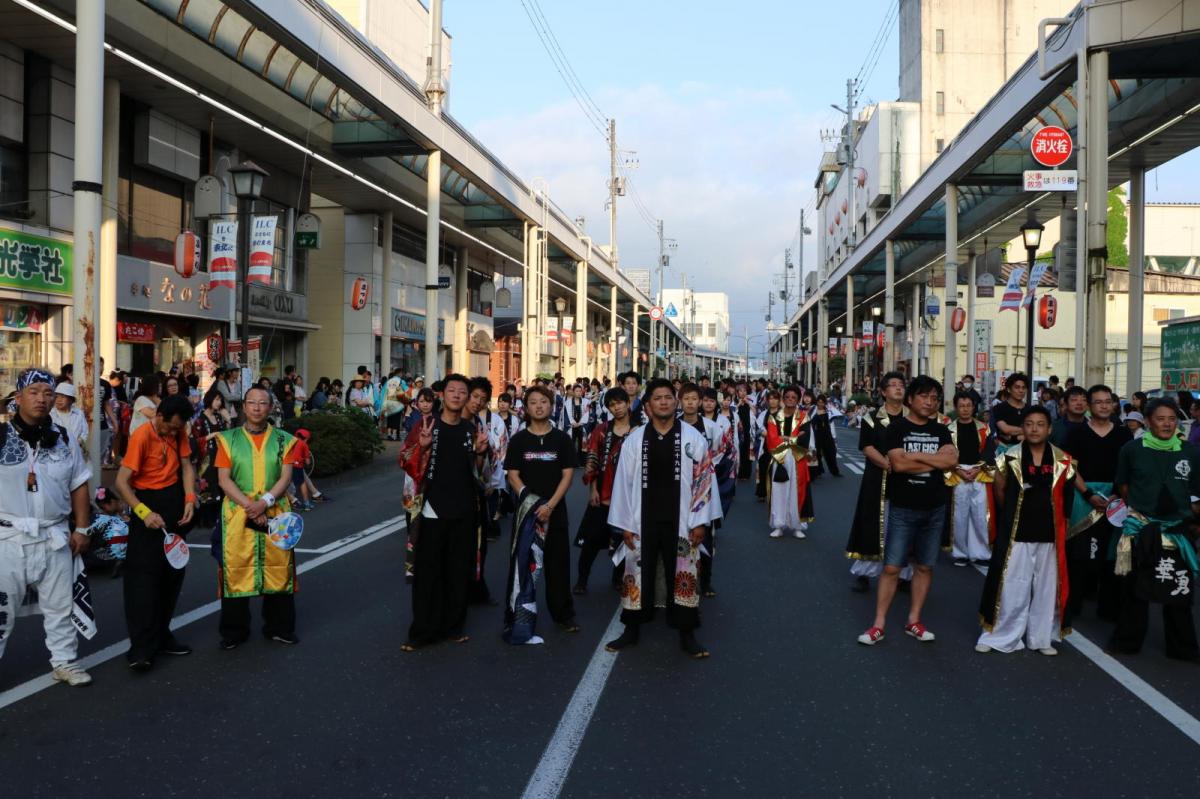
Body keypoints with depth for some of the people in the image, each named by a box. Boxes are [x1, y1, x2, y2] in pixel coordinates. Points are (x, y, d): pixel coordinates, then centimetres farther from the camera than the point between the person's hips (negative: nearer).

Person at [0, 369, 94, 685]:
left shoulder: (64, 440, 5)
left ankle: (65, 661, 24)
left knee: (60, 605, 12)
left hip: (55, 537, 3)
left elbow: (79, 486, 10)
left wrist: (81, 529, 7)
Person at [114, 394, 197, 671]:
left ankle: (161, 635, 23)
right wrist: (144, 513, -31)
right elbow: (122, 482, -21)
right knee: (144, 575, -9)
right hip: (148, 503, -7)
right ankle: (141, 648, -6)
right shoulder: (142, 436, -18)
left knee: (173, 571, 11)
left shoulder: (178, 432, 1)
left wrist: (190, 499, -10)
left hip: (175, 503, 7)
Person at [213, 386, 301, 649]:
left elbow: (285, 477, -1)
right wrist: (248, 505, -14)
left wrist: (265, 501, -17)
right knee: (236, 569, 2)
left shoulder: (284, 440, 7)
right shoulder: (229, 439, 6)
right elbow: (224, 479, -2)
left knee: (278, 568, 4)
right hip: (238, 514, 0)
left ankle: (279, 627, 18)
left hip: (275, 513, 1)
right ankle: (234, 631, 15)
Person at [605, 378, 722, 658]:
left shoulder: (692, 438, -3)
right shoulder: (634, 439, 0)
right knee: (640, 575, 10)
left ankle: (686, 634, 20)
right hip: (643, 521, 1)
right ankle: (632, 630, 25)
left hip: (678, 521, -1)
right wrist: (625, 523, -1)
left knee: (681, 576, 7)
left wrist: (699, 521, -6)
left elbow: (703, 480, -2)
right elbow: (624, 482, 1)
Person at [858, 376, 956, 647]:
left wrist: (916, 455, -15)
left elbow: (952, 459, -11)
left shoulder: (940, 430, 7)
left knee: (925, 567, 11)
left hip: (934, 509, 4)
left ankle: (914, 621, 22)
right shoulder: (897, 428, -5)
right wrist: (935, 462, -10)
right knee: (891, 567, -4)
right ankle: (878, 625, 3)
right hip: (903, 508, -4)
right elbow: (899, 464, -20)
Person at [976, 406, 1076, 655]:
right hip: (1017, 534, -2)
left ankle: (1043, 638, 24)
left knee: (1046, 588, 11)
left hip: (1049, 536, 2)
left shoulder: (1063, 461, -1)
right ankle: (1000, 636, 13)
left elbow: (1066, 497, 8)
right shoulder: (1010, 458, -4)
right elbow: (1000, 492, 7)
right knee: (1011, 588, 2)